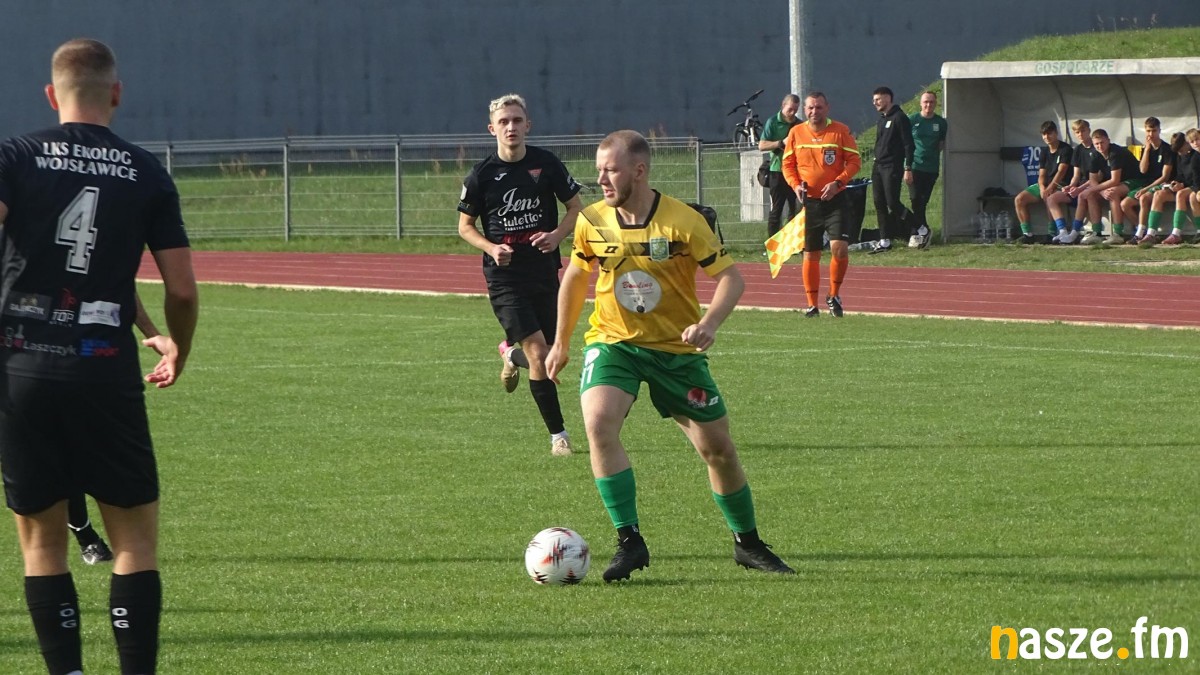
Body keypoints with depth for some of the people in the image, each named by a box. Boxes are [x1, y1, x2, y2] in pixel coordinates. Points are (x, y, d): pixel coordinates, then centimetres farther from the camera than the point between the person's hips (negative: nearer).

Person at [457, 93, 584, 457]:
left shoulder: (546, 164, 0)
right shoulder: (482, 175, -3)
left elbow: (576, 209, 8)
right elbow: (465, 225, 8)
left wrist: (557, 235, -12)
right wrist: (492, 248, -11)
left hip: (545, 272, 3)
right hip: (505, 276, -3)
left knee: (550, 355, 7)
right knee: (538, 352, -15)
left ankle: (511, 356, 44)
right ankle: (558, 434, -6)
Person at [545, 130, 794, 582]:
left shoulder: (682, 221, -16)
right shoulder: (592, 222, -6)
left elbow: (731, 277, -13)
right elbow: (574, 279, 12)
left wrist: (709, 323, -31)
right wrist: (561, 343, 16)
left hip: (676, 347, -1)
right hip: (613, 341, 1)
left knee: (718, 447, 5)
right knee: (598, 422, -26)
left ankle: (748, 545, 27)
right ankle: (629, 541, -20)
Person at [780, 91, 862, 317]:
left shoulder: (841, 131, -2)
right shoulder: (796, 133, 5)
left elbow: (854, 162, -2)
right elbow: (788, 164, 11)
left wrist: (838, 182, -16)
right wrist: (795, 185, -8)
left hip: (836, 199, -2)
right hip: (808, 201, 2)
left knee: (840, 247, -15)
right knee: (811, 254, 5)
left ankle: (834, 295, 6)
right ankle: (812, 304, 14)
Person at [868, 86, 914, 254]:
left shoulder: (899, 118, -9)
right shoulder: (881, 119, 18)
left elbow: (908, 144, -13)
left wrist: (908, 169, -18)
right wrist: (877, 161, 16)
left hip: (892, 168, -9)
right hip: (878, 167, 9)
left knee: (892, 203, -12)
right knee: (879, 204, 4)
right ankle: (885, 241, 7)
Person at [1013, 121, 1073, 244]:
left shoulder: (1065, 149, -8)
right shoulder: (1045, 152, 12)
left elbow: (1061, 172, -19)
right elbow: (1041, 175, 6)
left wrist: (1049, 188, -30)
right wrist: (1042, 189, -16)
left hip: (1060, 185, -7)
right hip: (1046, 185, 7)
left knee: (1050, 198, -39)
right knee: (1019, 199, -7)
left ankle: (1053, 234, -28)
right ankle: (1027, 234, -9)